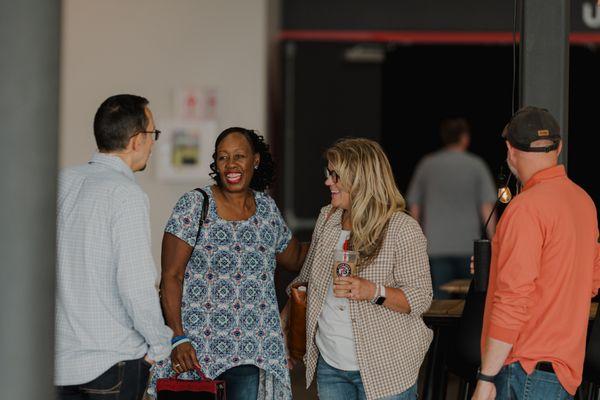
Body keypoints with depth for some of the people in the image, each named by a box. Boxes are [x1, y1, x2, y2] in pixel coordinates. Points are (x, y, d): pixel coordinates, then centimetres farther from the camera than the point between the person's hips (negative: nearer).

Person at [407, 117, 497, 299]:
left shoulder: (426, 165, 7)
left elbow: (414, 207, 10)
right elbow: (487, 207, -5)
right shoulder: (476, 166, 0)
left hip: (436, 245, 1)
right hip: (468, 244, -1)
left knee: (441, 301, -1)